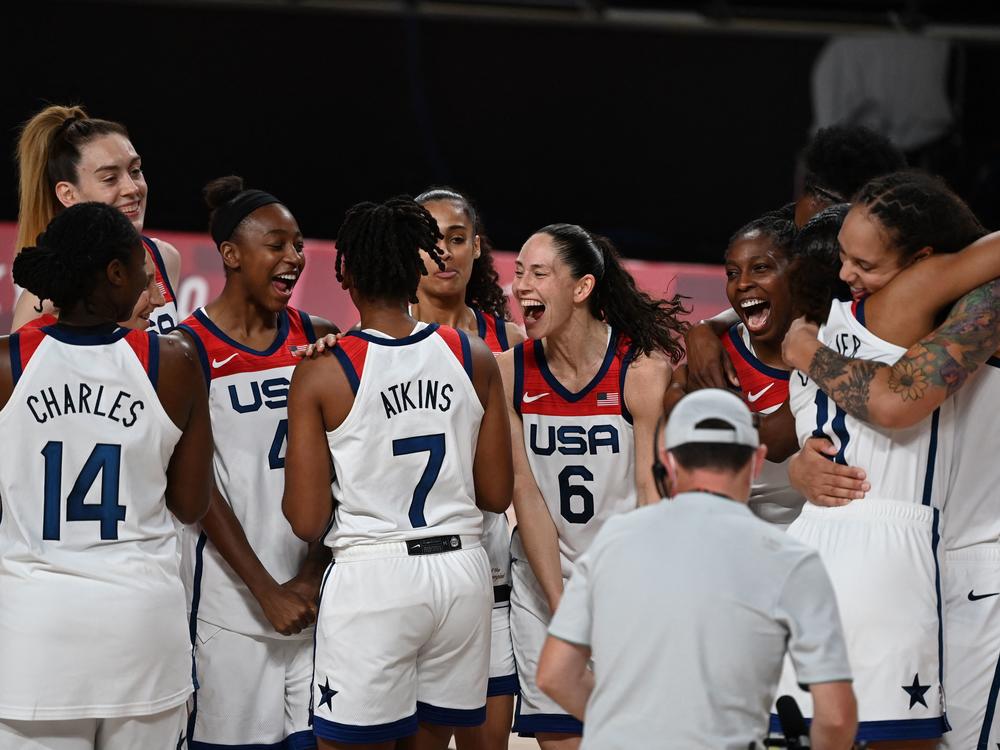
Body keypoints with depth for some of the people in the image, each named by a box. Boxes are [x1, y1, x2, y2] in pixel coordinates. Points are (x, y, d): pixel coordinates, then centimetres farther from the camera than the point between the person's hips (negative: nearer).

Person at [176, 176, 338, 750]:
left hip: (314, 589, 4)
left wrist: (314, 573, -4)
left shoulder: (317, 339, 8)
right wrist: (265, 590, -11)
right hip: (232, 592, -4)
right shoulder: (191, 348, -6)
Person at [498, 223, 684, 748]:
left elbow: (653, 495, -12)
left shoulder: (643, 367, -12)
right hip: (542, 581, 3)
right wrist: (561, 607, -11)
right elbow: (525, 490, -4)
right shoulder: (510, 371, -4)